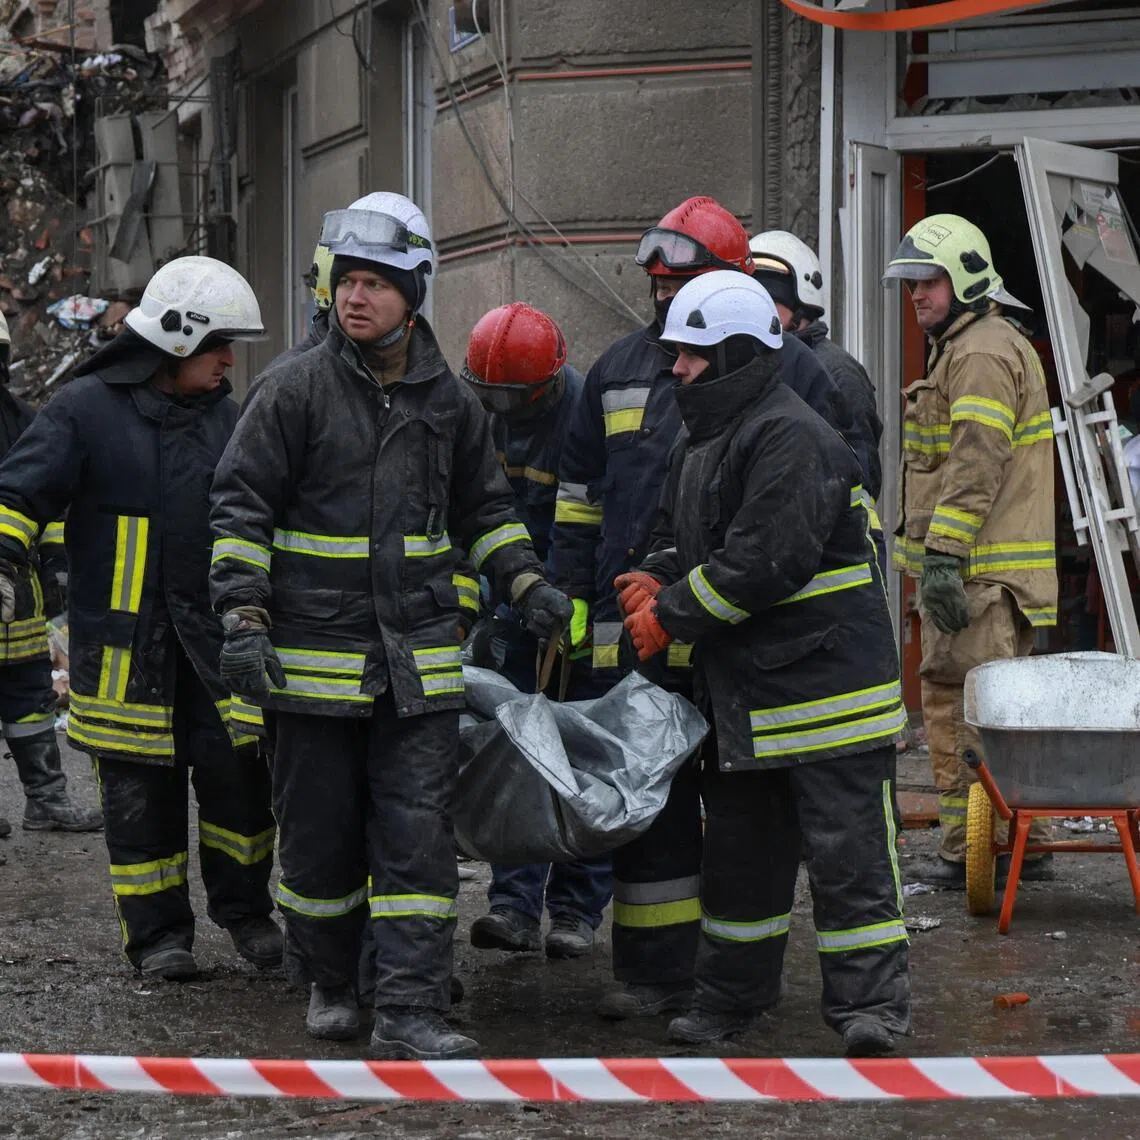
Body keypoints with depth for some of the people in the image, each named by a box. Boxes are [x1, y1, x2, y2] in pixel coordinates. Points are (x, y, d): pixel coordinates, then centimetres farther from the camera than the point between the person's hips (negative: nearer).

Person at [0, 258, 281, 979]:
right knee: (141, 790, 3)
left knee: (239, 772, -2)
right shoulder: (89, 410, -4)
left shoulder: (228, 418, 12)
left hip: (216, 637, 4)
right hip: (125, 642, -3)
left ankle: (245, 909, 18)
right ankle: (159, 932, 14)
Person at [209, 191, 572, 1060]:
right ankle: (331, 984, 27)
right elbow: (241, 507, -3)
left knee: (418, 835, -5)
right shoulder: (298, 389, -3)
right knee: (321, 833, 7)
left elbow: (485, 509, 22)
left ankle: (410, 1012, -5)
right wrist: (245, 619, -12)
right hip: (314, 653, -2)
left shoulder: (450, 401, 8)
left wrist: (528, 585, 10)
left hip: (420, 661, 2)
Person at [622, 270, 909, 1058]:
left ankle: (871, 1003, -1)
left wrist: (672, 615, -15)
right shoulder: (701, 442, 15)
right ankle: (733, 993, 27)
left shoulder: (791, 438, -17)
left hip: (823, 681, -9)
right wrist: (657, 581, 0)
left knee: (847, 847, -6)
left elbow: (764, 559, -24)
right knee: (739, 846, 16)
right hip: (741, 691, 10)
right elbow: (682, 539, 23)